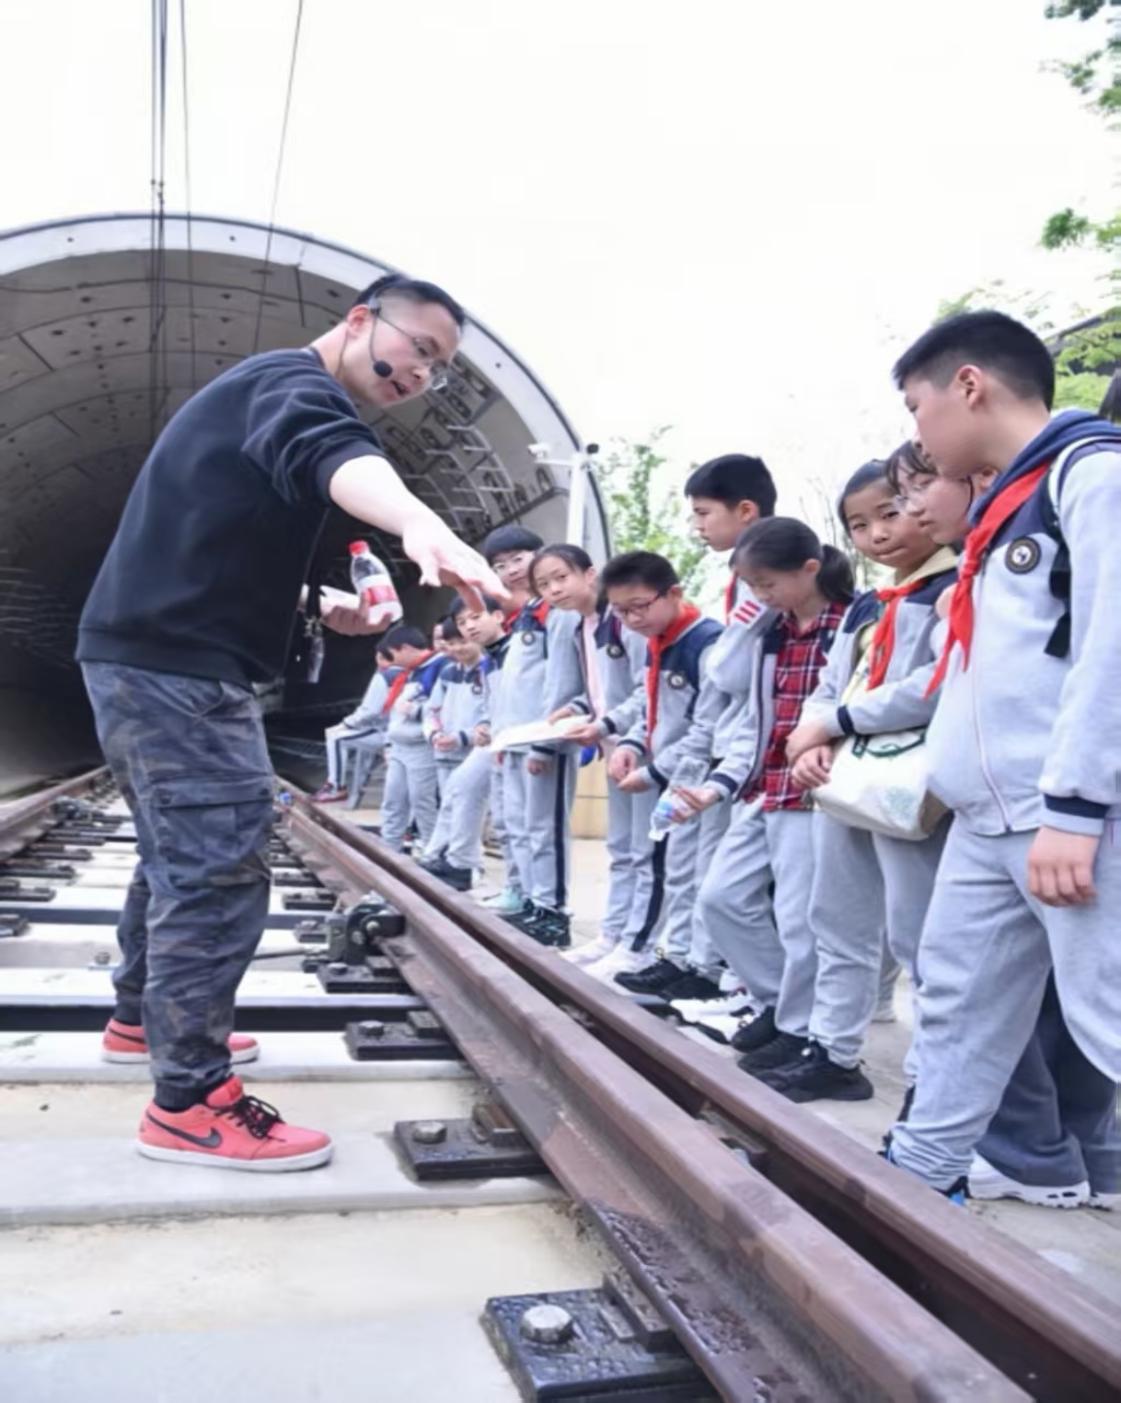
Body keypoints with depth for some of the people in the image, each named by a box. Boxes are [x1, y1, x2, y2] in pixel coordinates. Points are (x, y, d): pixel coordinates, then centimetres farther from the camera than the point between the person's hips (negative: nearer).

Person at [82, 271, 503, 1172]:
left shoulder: (269, 390, 23)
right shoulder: (297, 382, -10)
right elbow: (334, 454, -37)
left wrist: (319, 608, 15)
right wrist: (422, 524, -58)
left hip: (147, 652, 11)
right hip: (176, 662, -11)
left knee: (183, 855, 23)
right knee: (221, 871, -11)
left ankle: (144, 1015, 39)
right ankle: (189, 1103, -5)